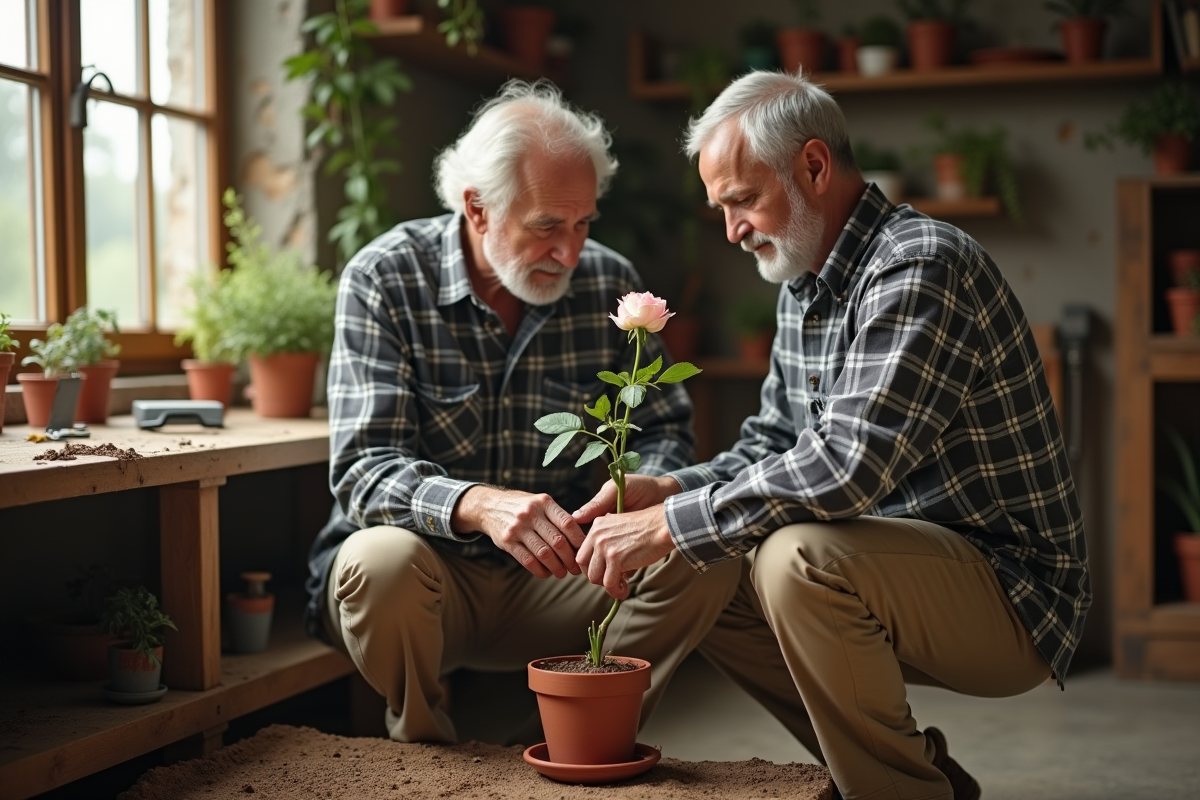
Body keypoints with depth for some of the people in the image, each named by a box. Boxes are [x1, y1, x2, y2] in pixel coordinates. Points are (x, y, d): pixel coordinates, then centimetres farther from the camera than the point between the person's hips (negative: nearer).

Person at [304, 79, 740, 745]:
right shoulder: (382, 281, -12)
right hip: (430, 577, -3)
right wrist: (476, 505, -40)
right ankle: (426, 758, -7)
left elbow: (663, 428, 6)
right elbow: (363, 470, -20)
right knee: (383, 559, -36)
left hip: (554, 578, 3)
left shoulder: (611, 284, -1)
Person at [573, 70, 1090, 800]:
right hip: (904, 564, 10)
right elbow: (772, 446, 16)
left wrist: (670, 525, -25)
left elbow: (847, 467, -32)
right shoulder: (804, 286, 10)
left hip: (1009, 589, -10)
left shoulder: (921, 268, -21)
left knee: (798, 560, -33)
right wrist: (667, 492, -3)